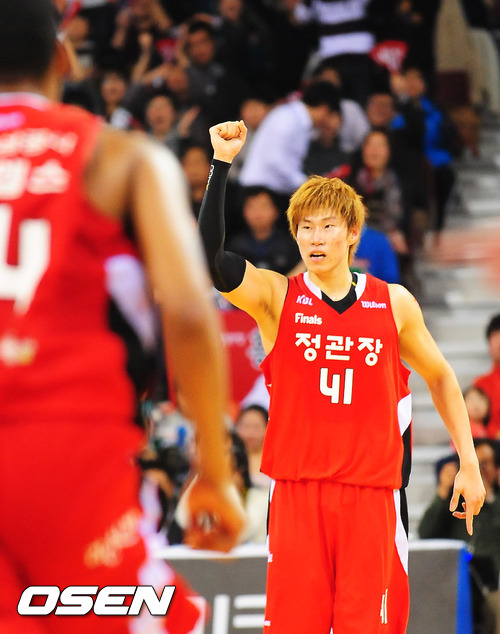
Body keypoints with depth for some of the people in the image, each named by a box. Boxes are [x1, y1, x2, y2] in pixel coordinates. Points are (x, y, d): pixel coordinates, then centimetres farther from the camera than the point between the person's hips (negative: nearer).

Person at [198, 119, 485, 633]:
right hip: (296, 490, -1)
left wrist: (469, 463, 14)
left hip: (372, 494, 1)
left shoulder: (394, 303, 6)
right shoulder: (276, 297, 0)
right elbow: (210, 258, -17)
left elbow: (440, 377, 19)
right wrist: (222, 164, -22)